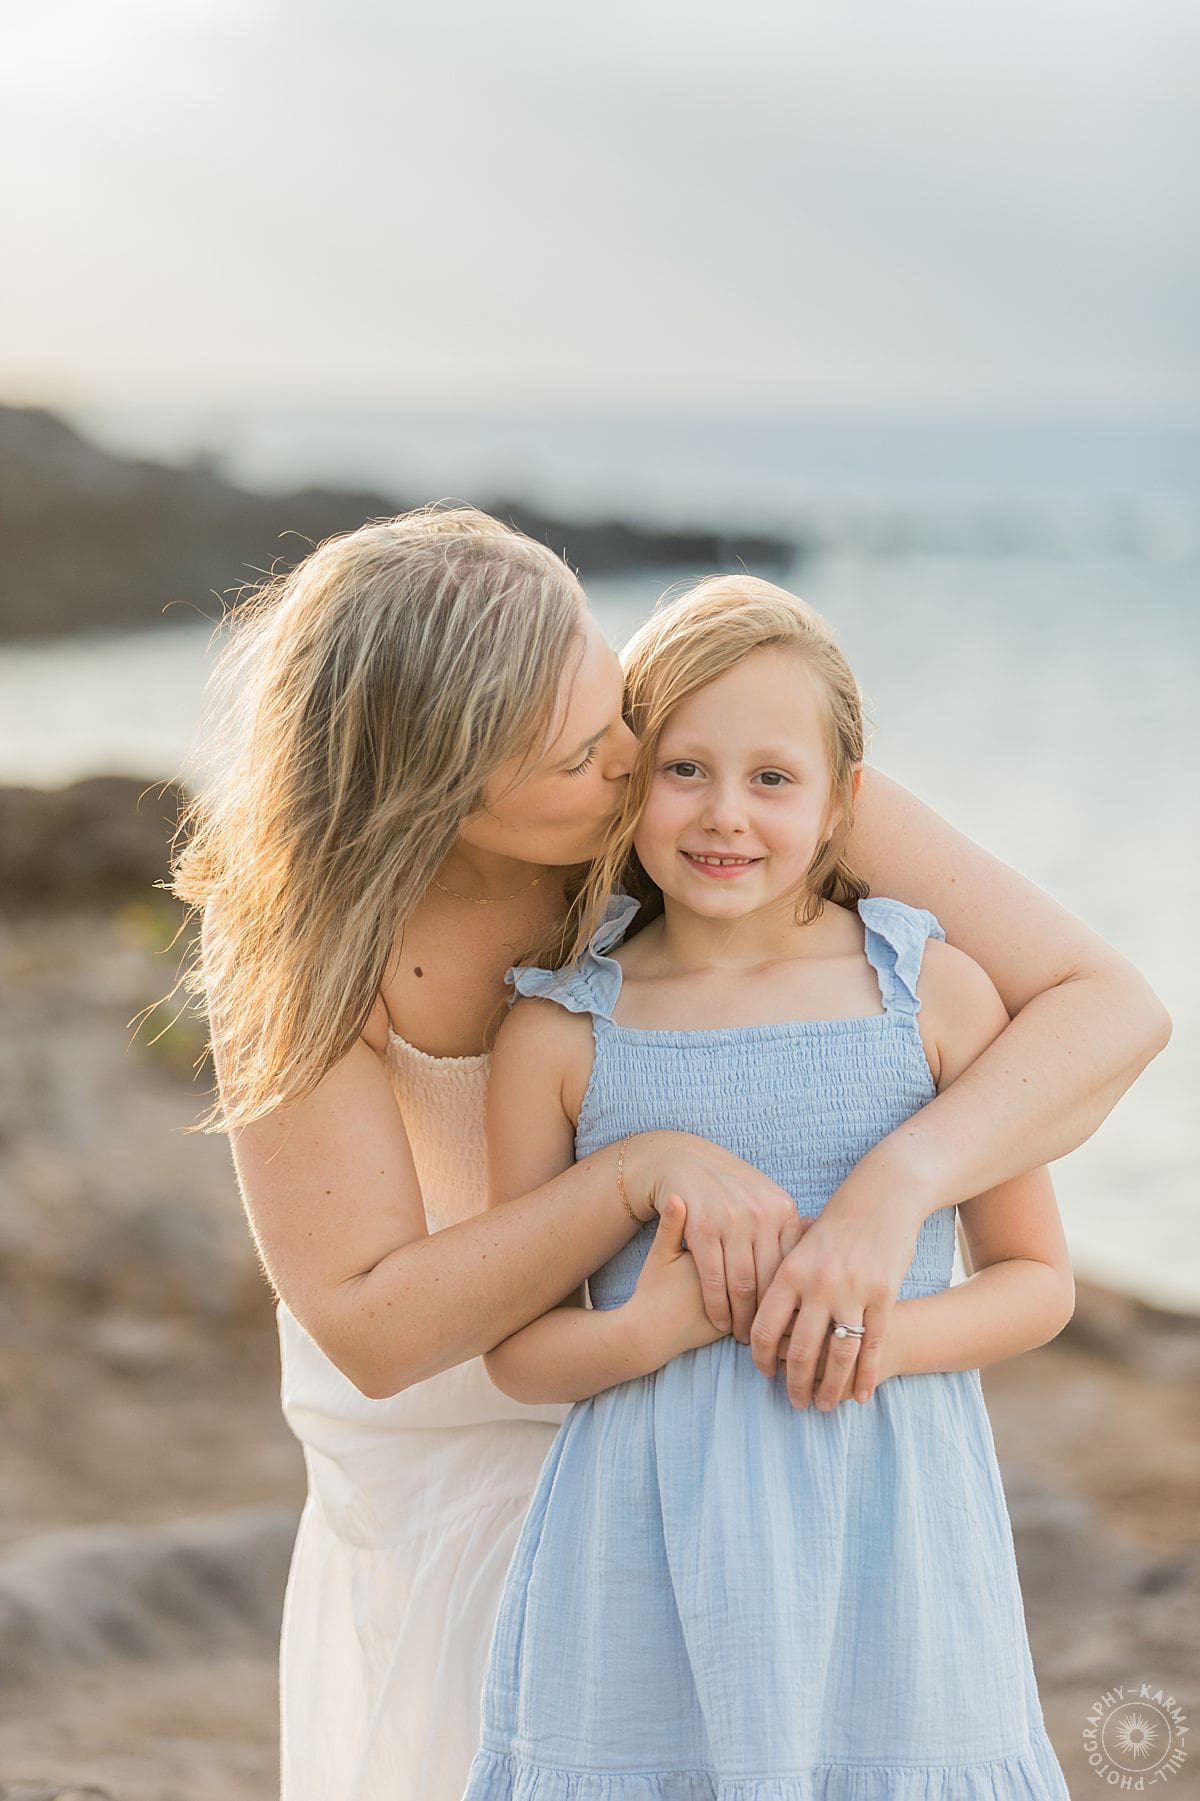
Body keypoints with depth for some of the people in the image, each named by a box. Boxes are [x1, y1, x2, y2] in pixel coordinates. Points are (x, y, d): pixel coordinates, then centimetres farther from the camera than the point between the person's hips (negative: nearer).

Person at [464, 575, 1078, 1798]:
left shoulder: (933, 993, 0)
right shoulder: (560, 1034, 0)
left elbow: (1038, 1279, 5)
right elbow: (517, 1351, 4)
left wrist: (883, 1335, -13)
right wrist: (651, 1329, -16)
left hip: (884, 1542, 0)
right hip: (650, 1559, 0)